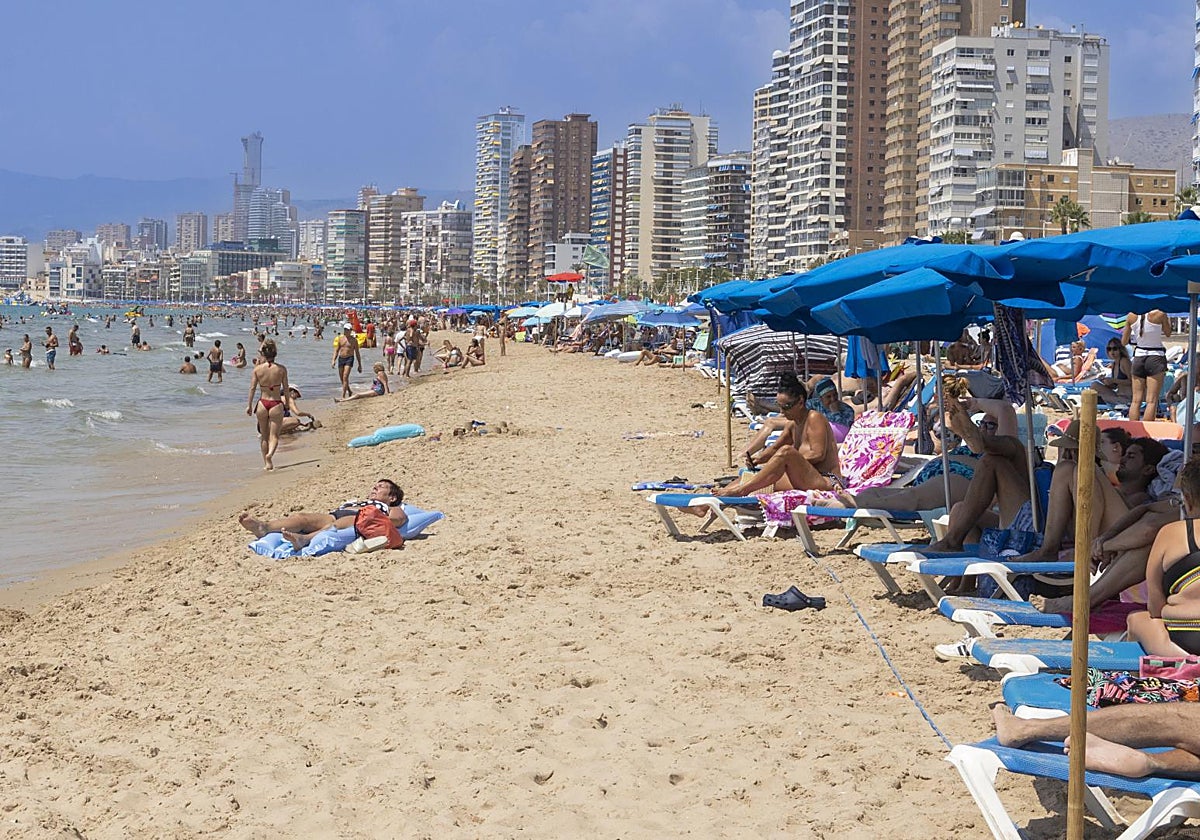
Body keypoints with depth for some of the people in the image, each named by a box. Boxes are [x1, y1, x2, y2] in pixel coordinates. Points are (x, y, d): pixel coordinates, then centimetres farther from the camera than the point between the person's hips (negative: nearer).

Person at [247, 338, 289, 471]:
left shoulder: (257, 369, -5)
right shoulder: (281, 369, -6)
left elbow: (252, 388, -2)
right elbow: (286, 388, -1)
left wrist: (249, 405, 7)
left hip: (262, 404, 1)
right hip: (276, 404, -1)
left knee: (264, 435, 17)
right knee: (274, 435, 5)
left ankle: (267, 463, 21)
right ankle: (270, 453, -24)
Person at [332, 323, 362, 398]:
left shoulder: (354, 340, 1)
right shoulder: (340, 338, 7)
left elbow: (357, 353, 5)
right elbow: (336, 350, 6)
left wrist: (360, 365, 6)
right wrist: (333, 360, -8)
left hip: (349, 359, -4)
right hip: (341, 358, 4)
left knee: (345, 377, -16)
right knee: (342, 378, 9)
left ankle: (343, 396, -19)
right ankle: (349, 391, 33)